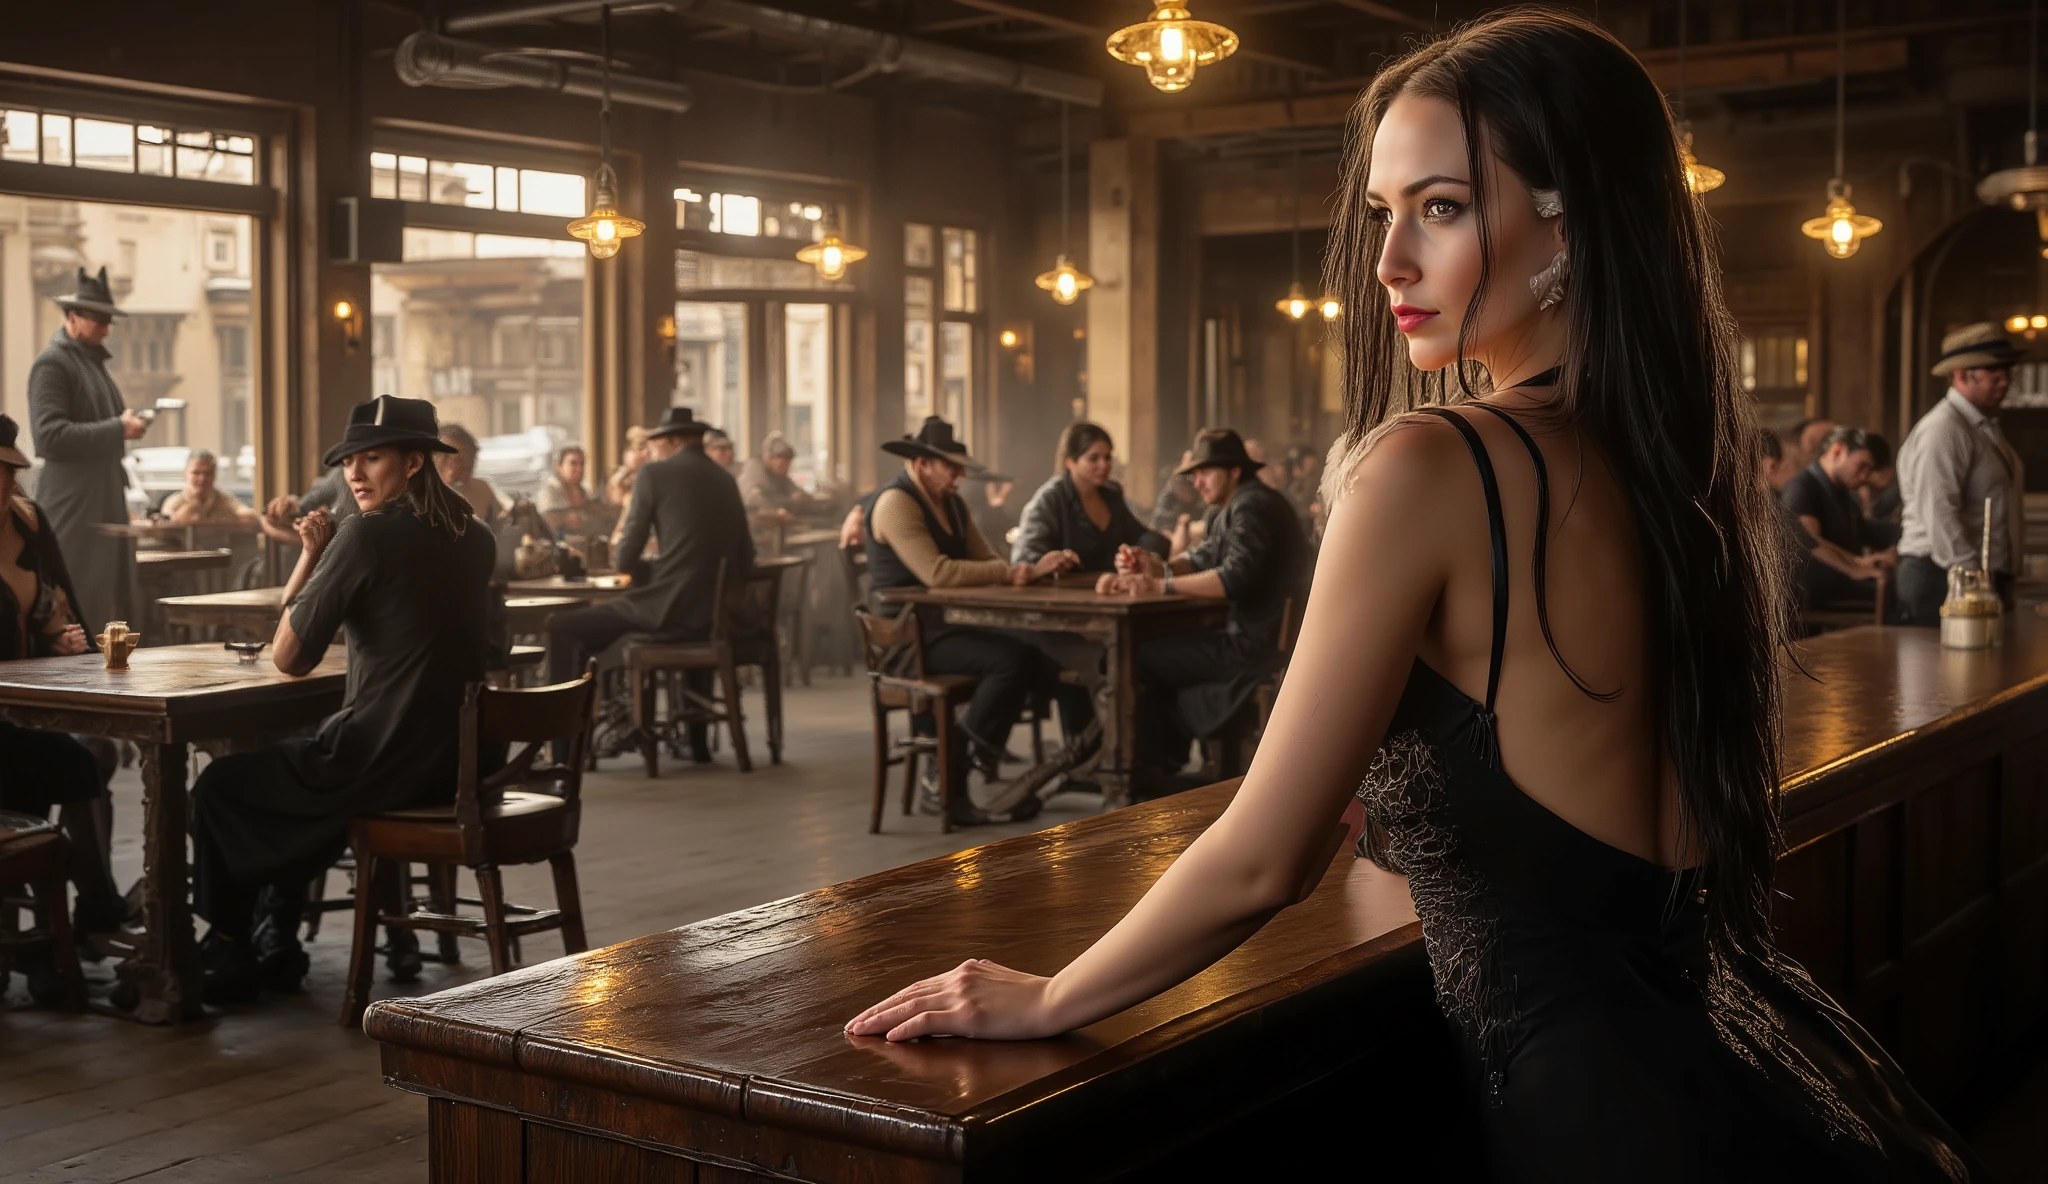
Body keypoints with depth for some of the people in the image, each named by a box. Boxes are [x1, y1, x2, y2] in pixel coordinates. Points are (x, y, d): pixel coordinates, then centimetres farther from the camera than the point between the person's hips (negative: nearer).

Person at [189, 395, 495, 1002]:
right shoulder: (474, 537, 7)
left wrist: (311, 555, -1)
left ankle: (227, 951, 28)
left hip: (387, 762, -8)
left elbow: (289, 658, -10)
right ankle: (277, 946, 38)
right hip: (459, 764, 8)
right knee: (288, 773, 34)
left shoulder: (367, 533, -15)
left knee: (220, 786, 17)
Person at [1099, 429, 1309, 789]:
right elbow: (1201, 560, 15)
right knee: (1158, 647, 22)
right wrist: (1157, 567, -5)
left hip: (1257, 644, -11)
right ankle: (1161, 765, 23)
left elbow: (1234, 578, -29)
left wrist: (1161, 586, -25)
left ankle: (1156, 768, 11)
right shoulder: (1236, 506, 17)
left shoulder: (1253, 506, -17)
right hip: (1249, 634, 11)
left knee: (1136, 658, -4)